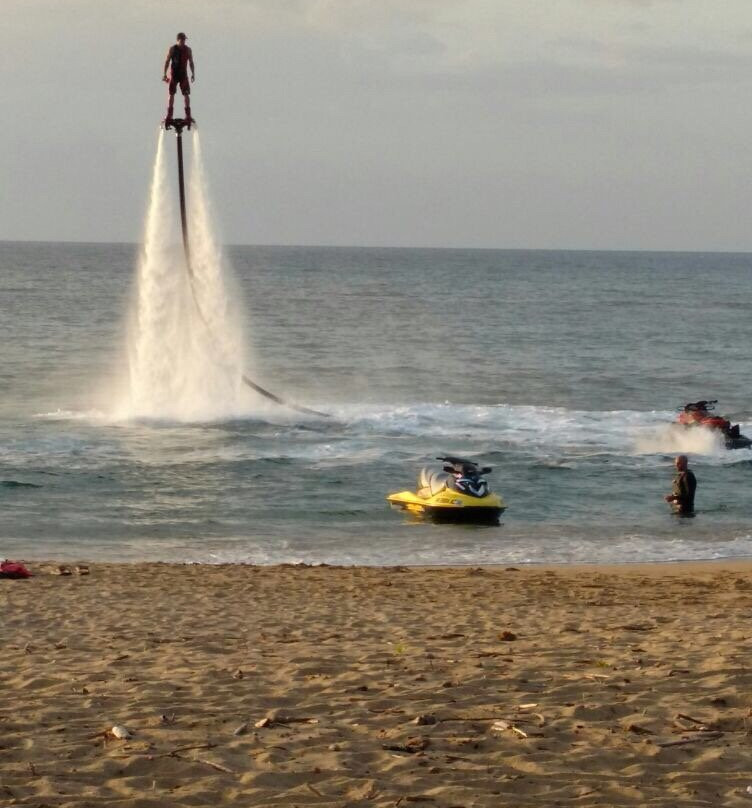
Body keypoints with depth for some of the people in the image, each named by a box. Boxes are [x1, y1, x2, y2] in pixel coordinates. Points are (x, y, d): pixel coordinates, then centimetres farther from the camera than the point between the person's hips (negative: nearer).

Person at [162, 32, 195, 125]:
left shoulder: (188, 50, 4)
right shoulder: (172, 49, -2)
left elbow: (191, 63, 10)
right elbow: (167, 62, -1)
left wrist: (193, 74, 1)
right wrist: (164, 74, -8)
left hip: (183, 74, 1)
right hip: (173, 74, -1)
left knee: (186, 94, -5)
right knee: (171, 94, 0)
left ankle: (188, 115, -3)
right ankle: (169, 115, 5)